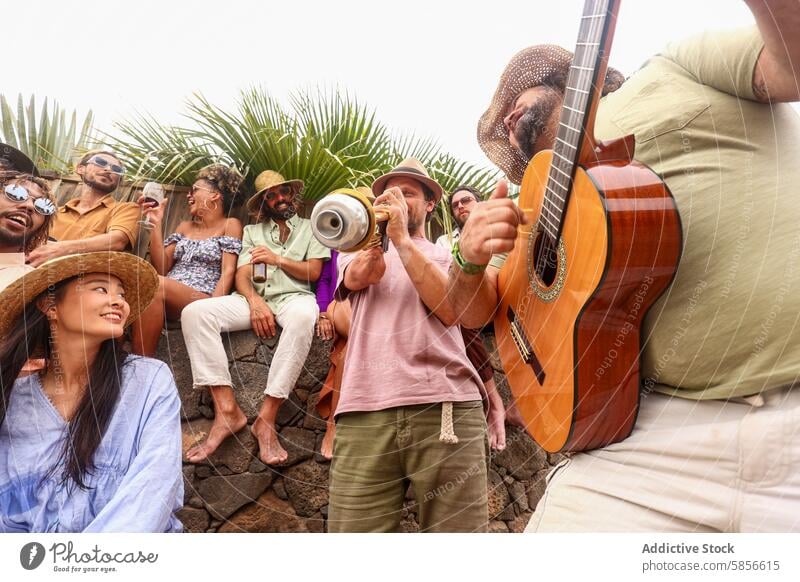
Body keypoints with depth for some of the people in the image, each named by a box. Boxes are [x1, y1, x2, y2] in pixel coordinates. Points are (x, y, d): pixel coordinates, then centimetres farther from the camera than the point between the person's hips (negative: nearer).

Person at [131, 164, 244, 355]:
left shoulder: (230, 225, 8)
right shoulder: (184, 227, 25)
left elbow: (228, 272, -5)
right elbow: (161, 268, 14)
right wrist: (155, 224, 9)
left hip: (203, 301, -4)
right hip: (168, 299, 4)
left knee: (155, 284, -33)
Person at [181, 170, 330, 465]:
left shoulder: (311, 227, 19)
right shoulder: (252, 231, 24)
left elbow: (313, 272, 6)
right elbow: (242, 275, 10)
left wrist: (277, 259, -1)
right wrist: (255, 302, -10)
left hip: (294, 297, -3)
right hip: (254, 298, 3)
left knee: (304, 316, -42)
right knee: (195, 312, -25)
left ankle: (266, 418, -37)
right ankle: (227, 410, -28)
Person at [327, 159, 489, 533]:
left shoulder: (448, 257, 20)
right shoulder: (356, 253, 25)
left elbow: (450, 309, -2)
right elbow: (358, 276, -1)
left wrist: (402, 238, -7)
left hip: (445, 407, 0)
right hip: (364, 413, 1)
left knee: (455, 528, -3)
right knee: (353, 529, -7)